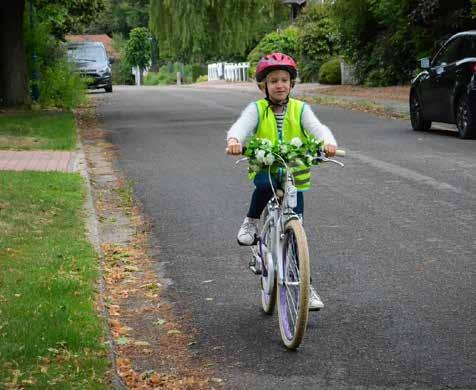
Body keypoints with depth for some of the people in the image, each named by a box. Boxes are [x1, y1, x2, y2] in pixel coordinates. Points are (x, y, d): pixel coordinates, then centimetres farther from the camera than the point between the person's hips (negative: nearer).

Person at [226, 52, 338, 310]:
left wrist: (328, 142, -40)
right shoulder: (257, 109, -3)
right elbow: (241, 126, -21)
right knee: (265, 183, -39)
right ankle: (252, 221, -10)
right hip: (265, 170, -1)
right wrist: (234, 140, -46)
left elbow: (317, 128, -16)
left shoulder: (300, 109, 0)